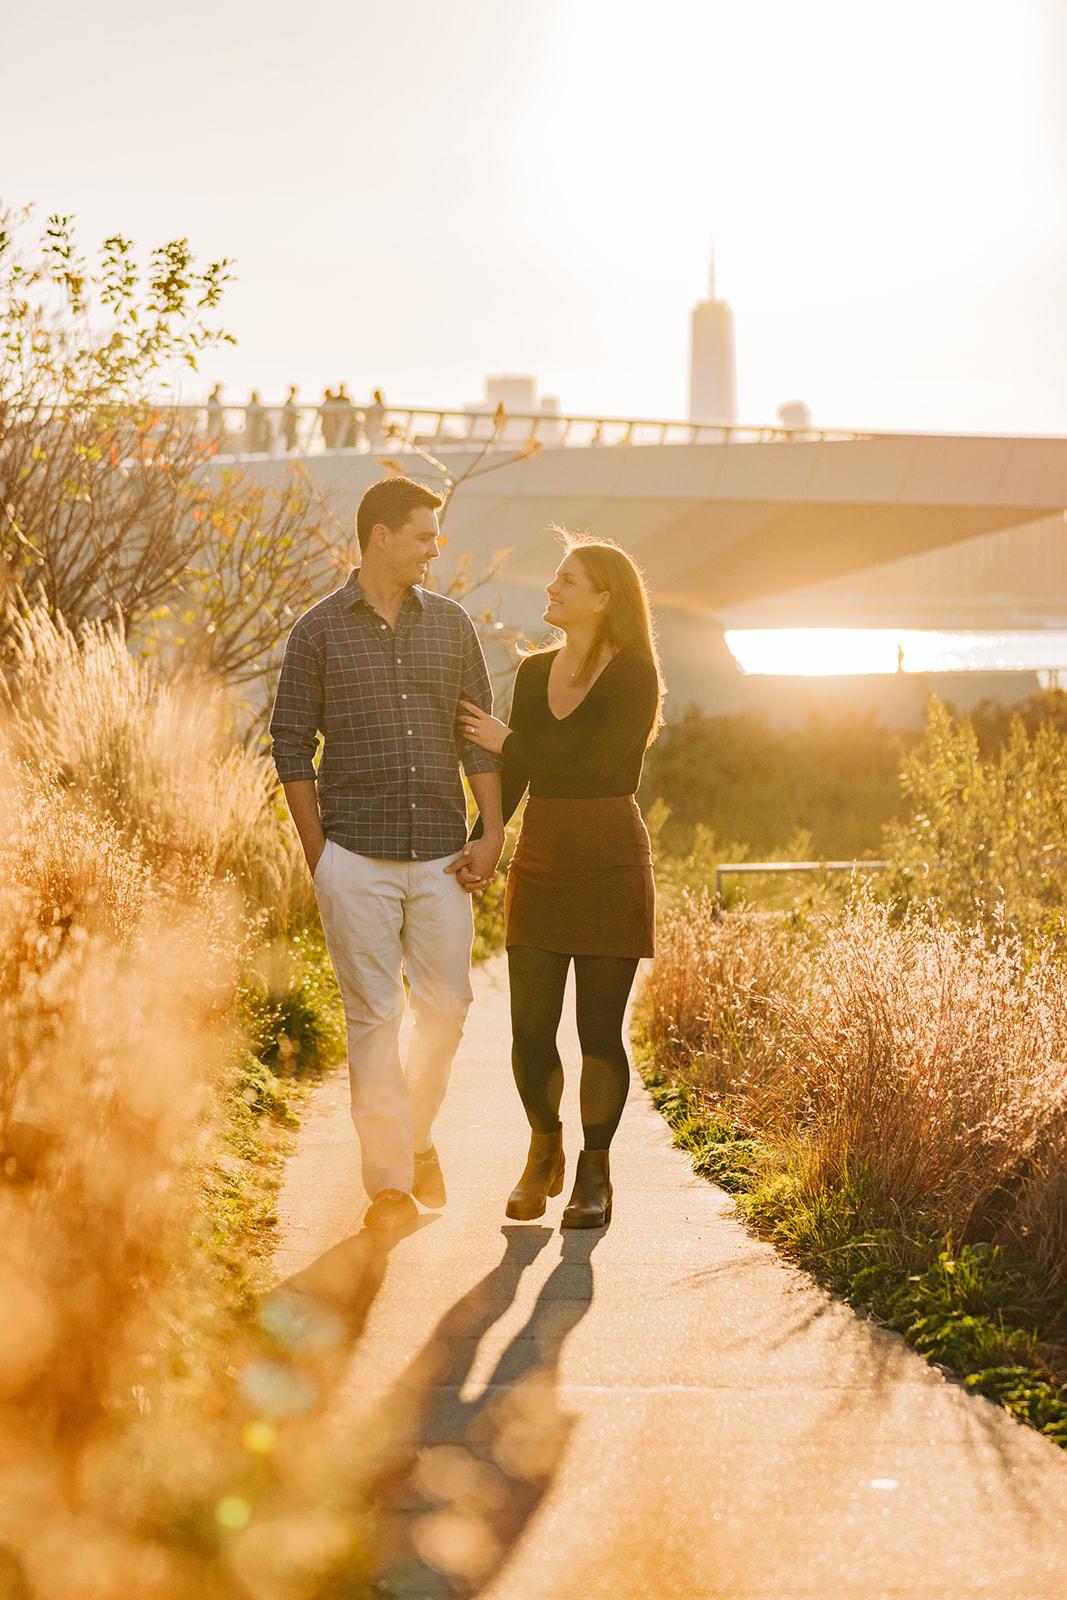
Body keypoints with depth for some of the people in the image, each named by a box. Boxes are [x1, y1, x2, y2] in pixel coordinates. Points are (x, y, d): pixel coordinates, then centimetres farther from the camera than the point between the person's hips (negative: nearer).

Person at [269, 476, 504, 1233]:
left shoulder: (451, 624, 8)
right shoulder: (320, 630, 0)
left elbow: (482, 736, 11)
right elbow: (292, 744, 3)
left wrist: (494, 834, 2)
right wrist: (317, 853, -1)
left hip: (441, 856, 3)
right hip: (356, 856, -3)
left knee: (446, 1005, 6)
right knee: (375, 1015, -1)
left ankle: (417, 1133, 31)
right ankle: (389, 1178, 4)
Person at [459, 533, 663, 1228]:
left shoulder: (635, 676, -7)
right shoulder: (534, 672, 11)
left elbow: (598, 761, -18)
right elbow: (513, 776, 14)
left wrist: (509, 741, -7)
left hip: (611, 865, -5)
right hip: (540, 863, 5)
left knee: (599, 1027, -1)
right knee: (531, 1026, 0)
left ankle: (595, 1171, 13)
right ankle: (544, 1149, 23)